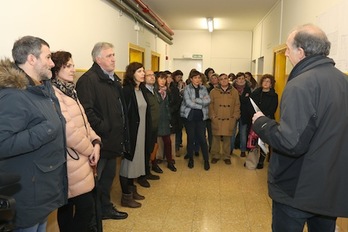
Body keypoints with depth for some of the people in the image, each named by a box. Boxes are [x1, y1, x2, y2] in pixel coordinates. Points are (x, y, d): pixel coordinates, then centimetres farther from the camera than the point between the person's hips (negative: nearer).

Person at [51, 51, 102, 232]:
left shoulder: (69, 91, 14)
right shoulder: (54, 94, -17)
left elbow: (83, 121, 13)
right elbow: (69, 131, -23)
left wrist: (96, 141, -3)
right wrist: (90, 150, -10)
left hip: (78, 159, 9)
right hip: (72, 162, -9)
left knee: (68, 207, 18)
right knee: (86, 207, -2)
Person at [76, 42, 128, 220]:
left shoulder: (113, 79, 14)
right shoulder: (88, 80, -16)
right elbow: (86, 110, -26)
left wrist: (120, 130, 13)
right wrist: (102, 128, -21)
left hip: (113, 139, 9)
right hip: (100, 140, -9)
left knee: (109, 175, 21)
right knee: (95, 179, 5)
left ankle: (106, 207, 38)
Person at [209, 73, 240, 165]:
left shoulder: (234, 91, 8)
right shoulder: (213, 91, 3)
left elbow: (237, 105, 8)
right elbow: (210, 105, 3)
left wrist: (235, 117, 1)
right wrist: (212, 116, -4)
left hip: (229, 120, 1)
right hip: (217, 120, 0)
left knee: (227, 139, 4)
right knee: (216, 138, 4)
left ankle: (226, 156, 18)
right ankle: (215, 156, 18)